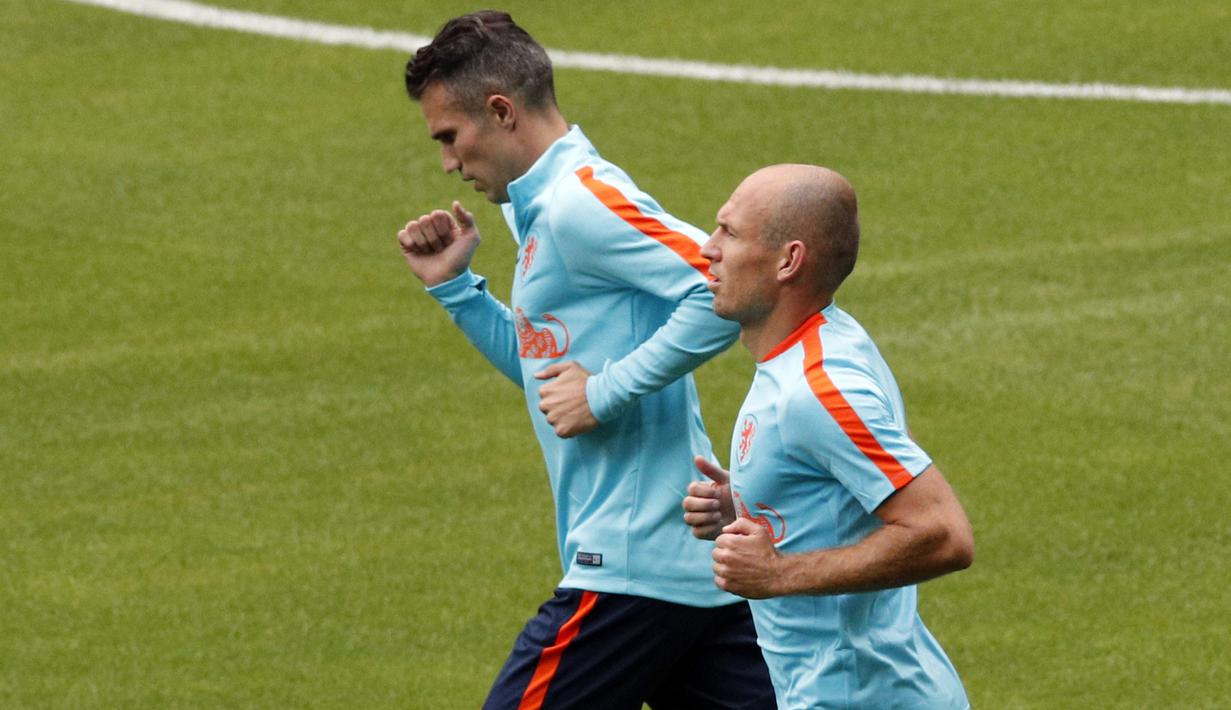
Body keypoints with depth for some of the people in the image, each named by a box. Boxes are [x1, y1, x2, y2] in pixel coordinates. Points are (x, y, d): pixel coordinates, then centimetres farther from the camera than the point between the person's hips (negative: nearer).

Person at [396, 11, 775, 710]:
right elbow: (545, 367, 31)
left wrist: (606, 391, -21)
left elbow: (726, 291, -25)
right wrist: (454, 284, 20)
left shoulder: (577, 203, -13)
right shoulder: (541, 208, 18)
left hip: (633, 566, -10)